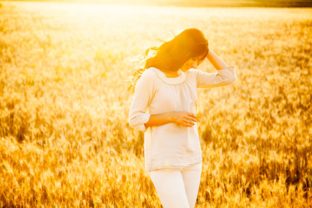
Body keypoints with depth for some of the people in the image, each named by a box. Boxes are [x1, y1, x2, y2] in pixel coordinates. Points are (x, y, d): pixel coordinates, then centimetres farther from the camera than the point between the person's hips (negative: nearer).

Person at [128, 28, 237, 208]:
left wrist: (206, 50, 3)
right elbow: (135, 119, -11)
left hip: (191, 159, 7)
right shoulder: (150, 77, -12)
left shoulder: (191, 76, 7)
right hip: (163, 161, -7)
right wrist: (172, 117, -18)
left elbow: (229, 77, 7)